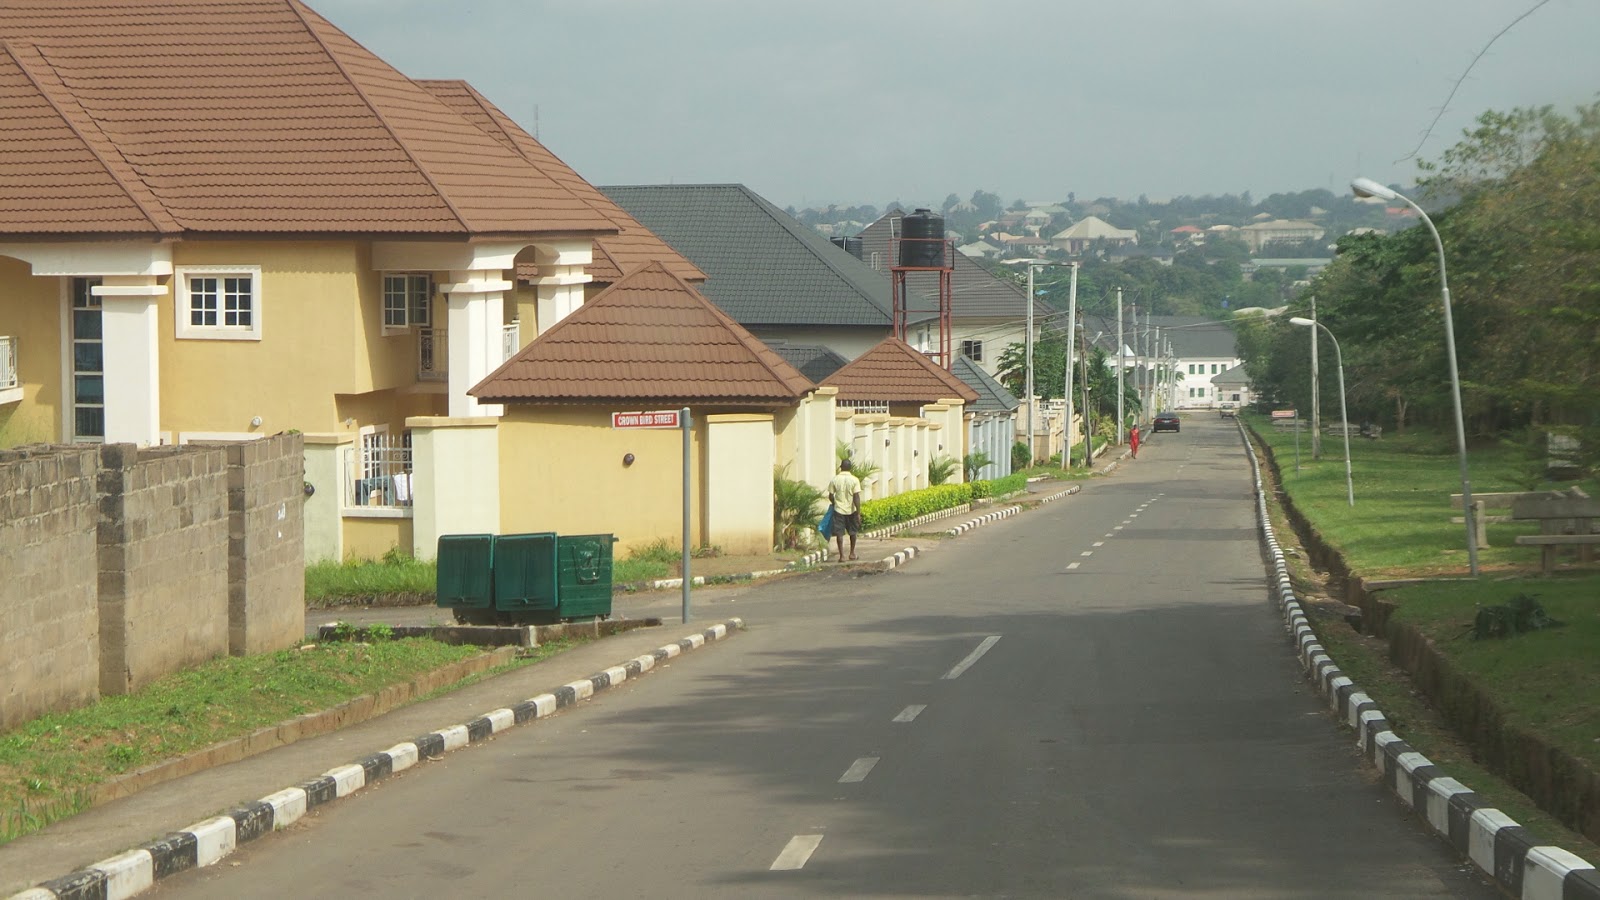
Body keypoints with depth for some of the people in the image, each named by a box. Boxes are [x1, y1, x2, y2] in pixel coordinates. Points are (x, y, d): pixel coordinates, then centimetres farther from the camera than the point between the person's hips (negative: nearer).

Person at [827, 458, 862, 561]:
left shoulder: (835, 480, -5)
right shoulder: (854, 480, -9)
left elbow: (830, 496, 0)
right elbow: (856, 497, -12)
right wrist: (858, 513, -10)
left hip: (839, 510, 0)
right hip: (851, 510, 0)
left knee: (839, 533, 2)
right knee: (852, 532, 18)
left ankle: (841, 555, -5)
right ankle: (852, 553, 25)